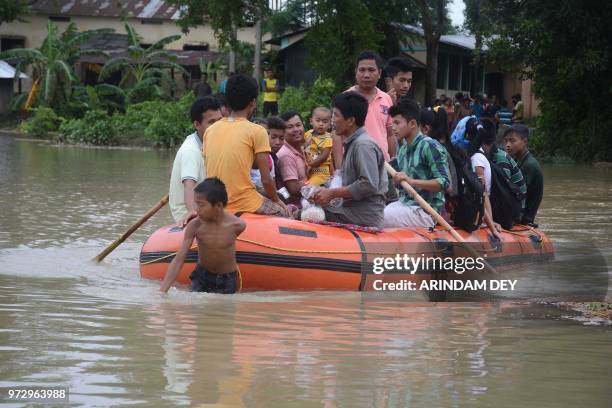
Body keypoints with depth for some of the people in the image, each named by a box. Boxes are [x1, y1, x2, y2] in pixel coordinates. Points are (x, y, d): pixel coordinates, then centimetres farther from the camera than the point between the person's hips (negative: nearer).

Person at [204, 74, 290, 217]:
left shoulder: (210, 130, 7)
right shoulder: (256, 131, -7)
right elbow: (266, 179, -8)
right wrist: (276, 200, 12)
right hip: (245, 204, -5)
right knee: (284, 213, 22)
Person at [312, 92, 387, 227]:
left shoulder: (363, 145, -14)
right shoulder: (353, 143, 18)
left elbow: (369, 185, -22)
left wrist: (332, 193, -15)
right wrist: (329, 192, 7)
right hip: (351, 211, 9)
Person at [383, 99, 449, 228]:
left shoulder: (430, 146, -11)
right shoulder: (402, 150, 15)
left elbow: (444, 183, -18)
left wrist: (411, 181, -26)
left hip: (424, 211, -8)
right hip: (403, 203, 8)